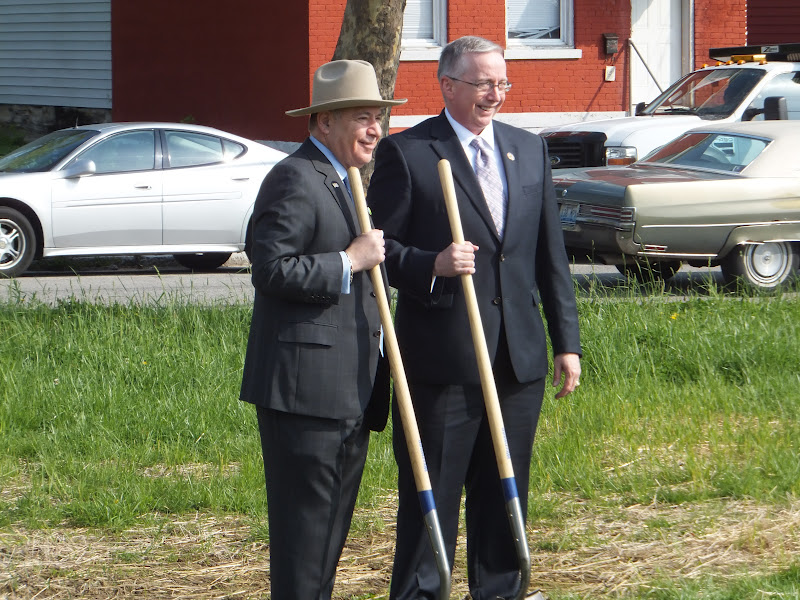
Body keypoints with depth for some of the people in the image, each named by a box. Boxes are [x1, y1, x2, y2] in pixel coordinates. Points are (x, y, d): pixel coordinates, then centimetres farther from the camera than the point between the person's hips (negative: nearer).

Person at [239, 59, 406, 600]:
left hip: (351, 390, 10)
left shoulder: (345, 181, 21)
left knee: (336, 515, 12)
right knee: (305, 513, -8)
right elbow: (271, 270, -22)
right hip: (305, 386, -10)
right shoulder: (295, 180, -12)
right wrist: (351, 261, -18)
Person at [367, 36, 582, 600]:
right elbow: (381, 246, -3)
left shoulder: (531, 150, 13)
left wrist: (567, 341, 10)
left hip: (519, 357, 5)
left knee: (506, 495, 11)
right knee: (431, 495, 0)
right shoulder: (406, 153, -4)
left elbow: (552, 255, 14)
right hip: (442, 357, -5)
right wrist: (432, 265, -22)